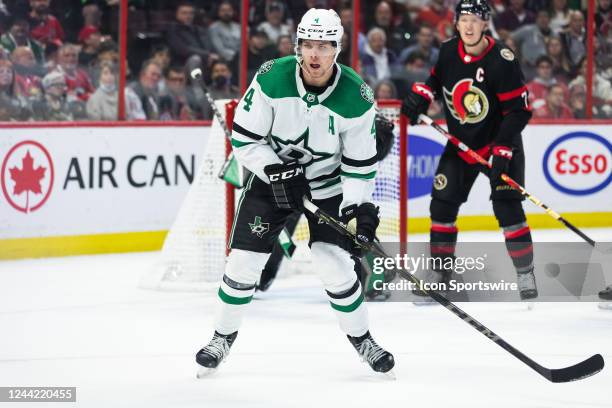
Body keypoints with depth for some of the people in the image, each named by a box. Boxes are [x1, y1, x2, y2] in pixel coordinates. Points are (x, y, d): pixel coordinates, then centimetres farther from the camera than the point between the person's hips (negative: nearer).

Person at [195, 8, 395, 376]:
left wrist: (360, 206, -20)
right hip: (271, 176, 1)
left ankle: (362, 339, 12)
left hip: (327, 185, 0)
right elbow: (244, 138, -14)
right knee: (244, 260, -4)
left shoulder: (356, 97, -20)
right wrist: (276, 171, -24)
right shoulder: (272, 79, -21)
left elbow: (360, 162, -10)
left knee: (335, 264, -11)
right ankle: (224, 337, 17)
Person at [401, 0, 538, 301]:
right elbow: (436, 78, 17)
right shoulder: (448, 51, -5)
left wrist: (502, 150, -27)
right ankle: (440, 272, 14)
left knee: (507, 206, -16)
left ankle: (525, 276, -8)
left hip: (500, 141, -5)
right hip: (461, 143, 6)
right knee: (442, 204, 2)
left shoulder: (502, 61, -22)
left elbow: (518, 110, -21)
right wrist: (421, 95, -3)